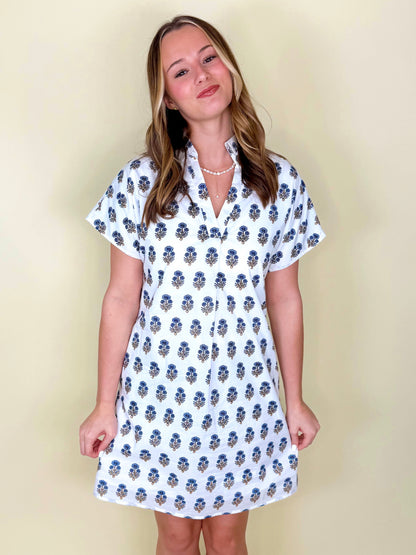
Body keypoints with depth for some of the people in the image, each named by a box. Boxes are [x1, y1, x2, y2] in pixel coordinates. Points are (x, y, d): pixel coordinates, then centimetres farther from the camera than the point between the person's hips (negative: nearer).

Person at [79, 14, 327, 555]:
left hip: (243, 392, 1)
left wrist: (295, 400, 7)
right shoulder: (140, 181, -8)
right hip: (160, 389, -1)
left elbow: (284, 299, 2)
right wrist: (105, 407, -1)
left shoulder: (280, 181, -4)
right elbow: (121, 300, -4)